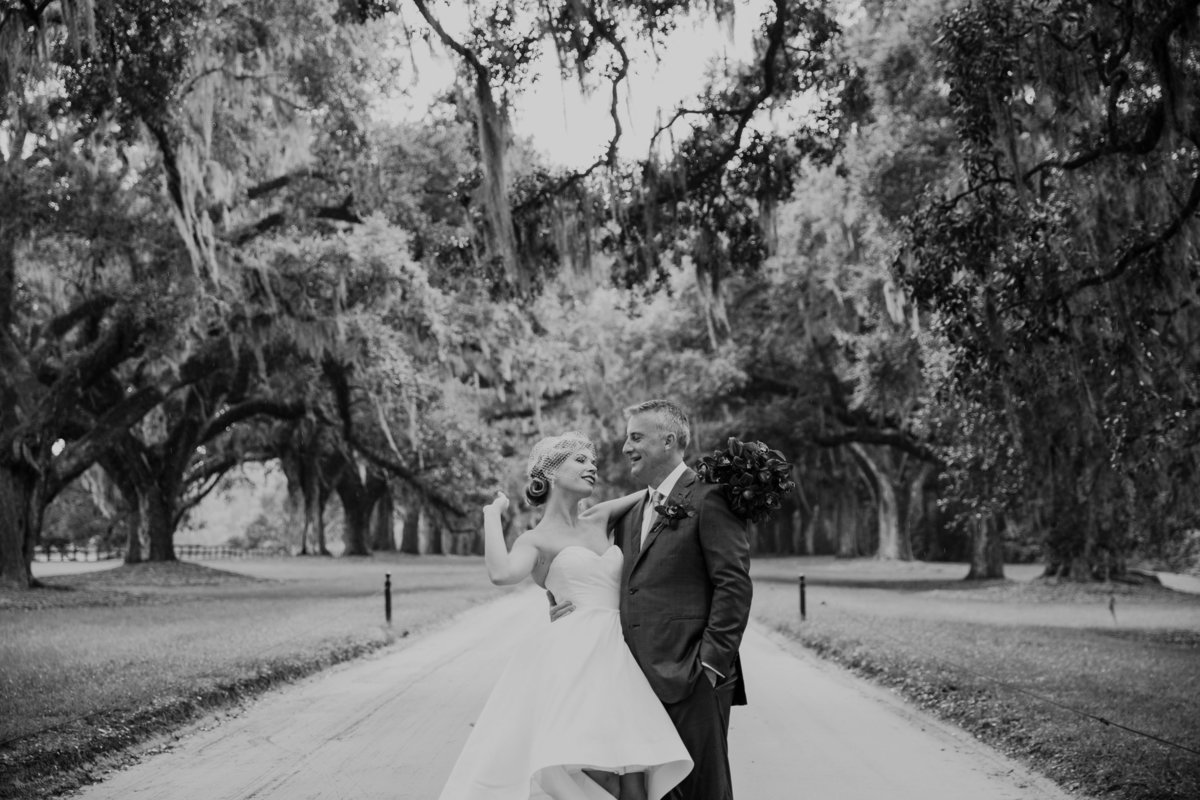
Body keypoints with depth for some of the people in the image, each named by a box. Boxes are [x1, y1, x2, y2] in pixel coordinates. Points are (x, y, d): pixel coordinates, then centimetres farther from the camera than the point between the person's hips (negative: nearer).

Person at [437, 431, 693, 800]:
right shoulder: (536, 539, 5)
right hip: (570, 655, -5)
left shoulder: (600, 518, 19)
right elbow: (501, 573, -16)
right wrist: (492, 513, -3)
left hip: (615, 658, 5)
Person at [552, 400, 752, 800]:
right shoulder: (629, 515, 18)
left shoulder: (707, 499, -7)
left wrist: (711, 662, -15)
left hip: (691, 679, -7)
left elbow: (733, 585, -12)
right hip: (642, 678, 8)